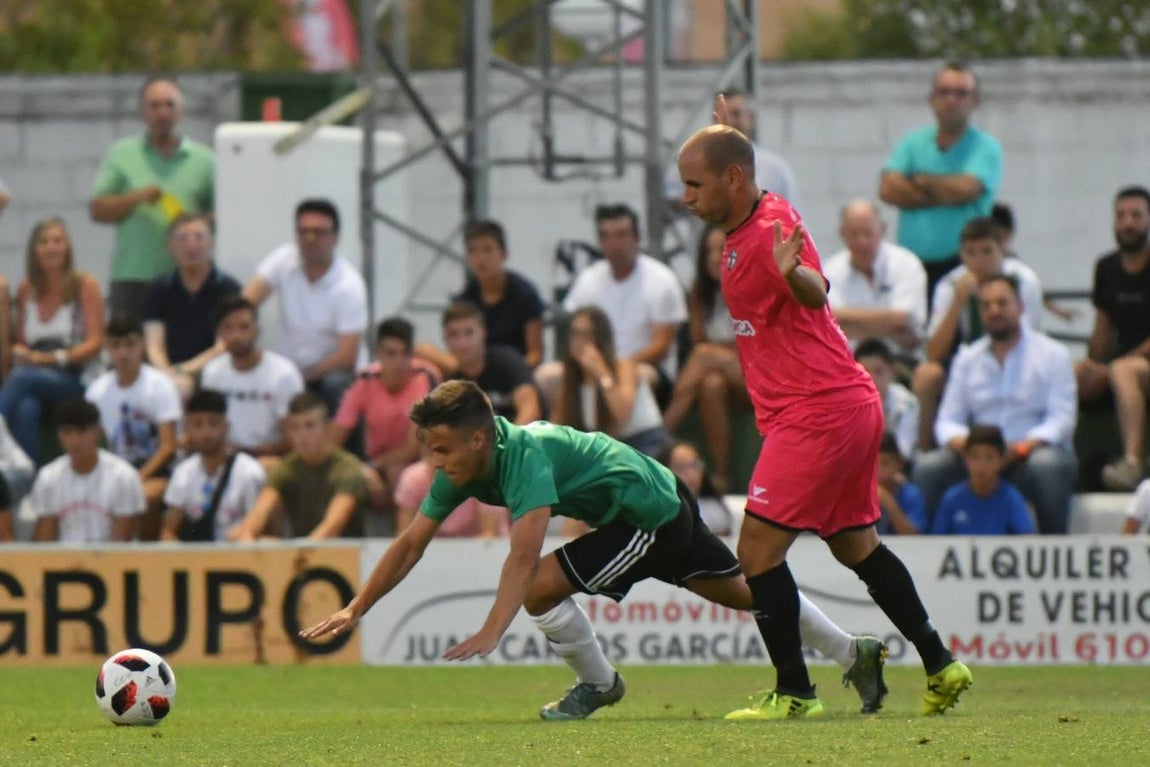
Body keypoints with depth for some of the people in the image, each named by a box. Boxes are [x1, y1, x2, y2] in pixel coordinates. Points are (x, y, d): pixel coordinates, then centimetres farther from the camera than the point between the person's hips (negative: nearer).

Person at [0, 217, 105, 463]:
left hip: (74, 381, -3)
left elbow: (95, 342, -3)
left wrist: (56, 358, -19)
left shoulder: (85, 285, 2)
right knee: (26, 409, -36)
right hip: (35, 372, 3)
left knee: (22, 378, -37)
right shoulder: (26, 290, 14)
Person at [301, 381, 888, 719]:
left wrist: (492, 631, -52)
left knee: (542, 586, -18)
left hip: (651, 516, -10)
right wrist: (354, 610, -6)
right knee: (744, 590, 20)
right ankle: (854, 653, 31)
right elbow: (410, 544, -1)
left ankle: (598, 684, 5)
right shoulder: (461, 469, -7)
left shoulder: (525, 453, -33)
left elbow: (524, 555, -44)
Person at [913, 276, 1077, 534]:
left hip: (1031, 454, -3)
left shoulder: (1052, 354, 3)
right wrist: (960, 442, -16)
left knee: (1046, 465, -38)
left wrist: (1021, 447, -24)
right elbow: (948, 421, 10)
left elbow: (1062, 419, -7)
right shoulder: (967, 359, 14)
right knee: (928, 466, -23)